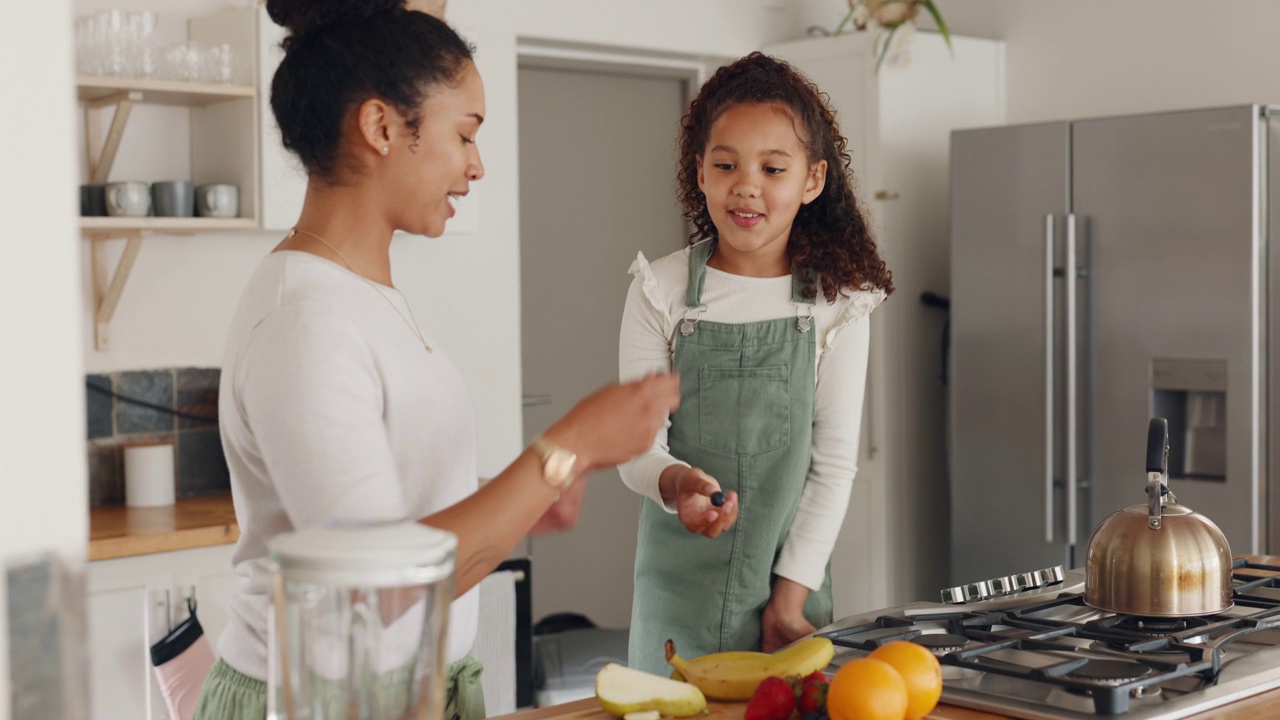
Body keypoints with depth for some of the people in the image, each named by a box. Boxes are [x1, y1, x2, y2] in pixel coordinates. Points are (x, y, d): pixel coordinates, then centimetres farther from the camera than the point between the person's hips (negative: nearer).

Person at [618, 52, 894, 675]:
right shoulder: (661, 291, -3)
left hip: (792, 581, 1)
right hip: (679, 583, 0)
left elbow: (834, 462, -1)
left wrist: (791, 595, -6)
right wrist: (675, 481, -28)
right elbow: (637, 446, -5)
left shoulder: (836, 302, -2)